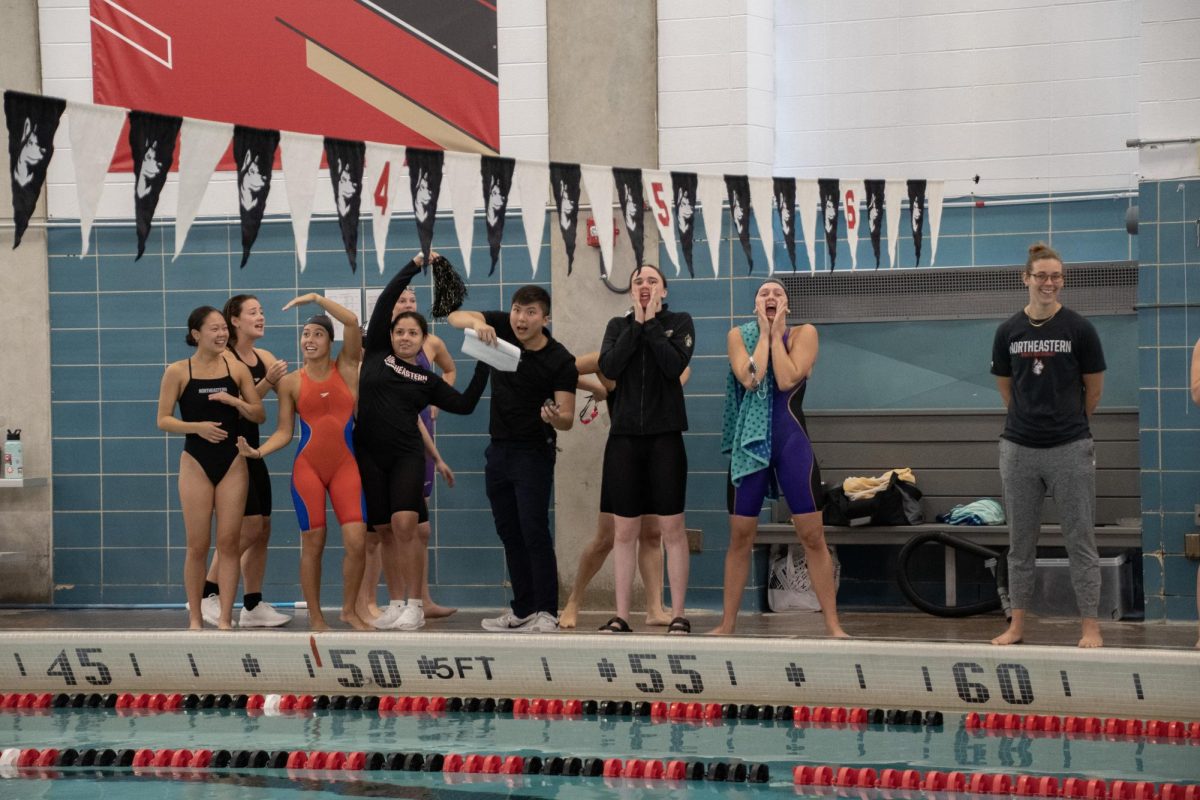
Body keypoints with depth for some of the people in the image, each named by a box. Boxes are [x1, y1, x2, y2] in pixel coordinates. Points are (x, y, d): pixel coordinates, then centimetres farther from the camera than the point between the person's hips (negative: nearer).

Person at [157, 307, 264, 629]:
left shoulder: (236, 368, 3)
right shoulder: (178, 372, -2)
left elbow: (260, 415, 5)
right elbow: (163, 419, -4)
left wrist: (235, 401, -13)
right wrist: (197, 427, -19)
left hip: (232, 463, 2)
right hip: (196, 463, -2)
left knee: (229, 542, -1)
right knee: (198, 545, 1)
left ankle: (225, 618, 3)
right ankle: (195, 619, 10)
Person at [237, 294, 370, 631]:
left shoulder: (346, 368, 4)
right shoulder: (290, 382, 4)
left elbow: (352, 321, -9)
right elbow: (284, 431, 3)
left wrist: (315, 298, -7)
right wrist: (259, 451, -13)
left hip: (345, 465, 0)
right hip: (307, 467, 0)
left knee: (356, 541, -9)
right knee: (313, 543, 1)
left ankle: (349, 610, 9)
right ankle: (316, 618, 10)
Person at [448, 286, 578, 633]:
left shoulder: (560, 360, -15)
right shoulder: (502, 329, -3)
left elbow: (567, 419, -17)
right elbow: (456, 316, -10)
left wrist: (555, 418, -41)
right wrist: (477, 323, -32)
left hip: (533, 452, -6)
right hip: (498, 449, 6)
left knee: (535, 533, -12)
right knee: (510, 534, 10)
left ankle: (546, 613, -10)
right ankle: (522, 610, 16)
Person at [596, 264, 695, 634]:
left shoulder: (679, 322, 5)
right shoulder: (618, 325, 11)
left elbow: (675, 365, -13)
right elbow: (609, 367, -6)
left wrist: (652, 324, -9)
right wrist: (636, 324, -7)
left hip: (665, 436, -2)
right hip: (624, 437, 2)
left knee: (672, 528, -3)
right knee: (624, 530, 3)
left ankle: (678, 614, 1)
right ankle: (621, 616, 6)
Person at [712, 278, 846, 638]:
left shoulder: (804, 334, 0)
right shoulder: (738, 336, 4)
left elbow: (786, 380, -14)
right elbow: (750, 378, -14)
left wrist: (776, 334, -8)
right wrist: (764, 333, -7)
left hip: (792, 442, -1)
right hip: (750, 442, 1)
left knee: (812, 535, -4)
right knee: (740, 536, 5)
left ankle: (833, 624, -1)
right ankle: (728, 622, 14)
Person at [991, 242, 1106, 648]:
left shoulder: (1078, 328, -4)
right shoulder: (1009, 330, 3)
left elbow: (1094, 388, 5)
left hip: (1070, 448, -3)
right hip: (1019, 447, 3)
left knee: (1080, 538, 0)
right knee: (1020, 539, 9)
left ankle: (1091, 626, 4)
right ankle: (1017, 624, 17)